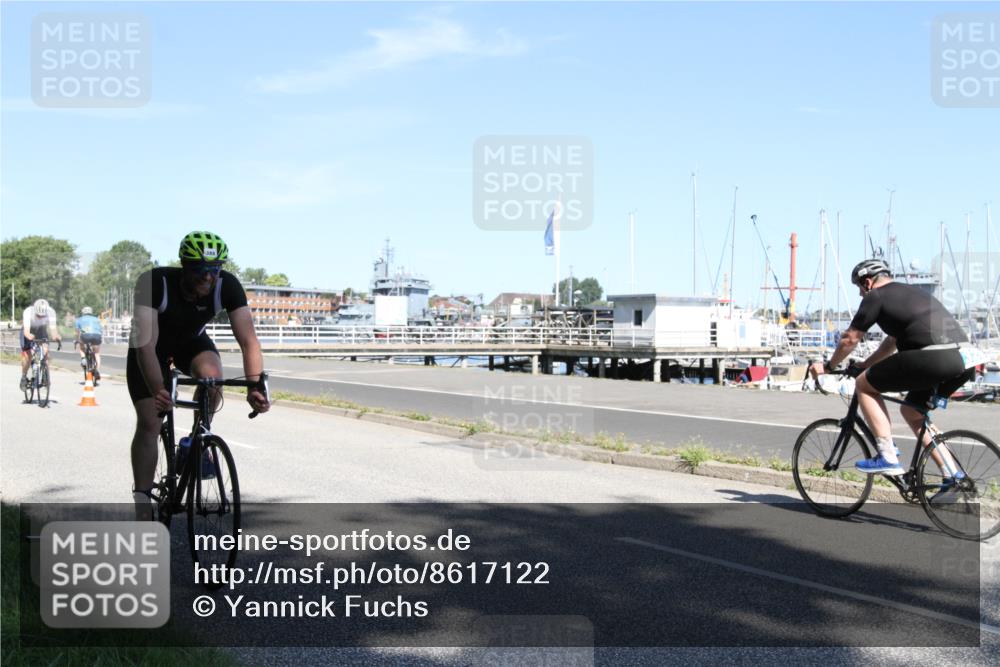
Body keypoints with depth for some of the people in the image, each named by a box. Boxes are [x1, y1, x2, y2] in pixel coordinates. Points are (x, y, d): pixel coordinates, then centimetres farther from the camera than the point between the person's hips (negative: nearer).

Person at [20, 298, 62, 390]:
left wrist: (56, 336, -62)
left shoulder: (51, 312, -33)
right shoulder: (28, 312, -36)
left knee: (45, 350, -22)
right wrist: (29, 336, -67)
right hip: (29, 332, -1)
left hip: (41, 331, 1)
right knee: (26, 355, -10)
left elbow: (53, 328, -41)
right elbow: (26, 331, -45)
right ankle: (24, 377, 14)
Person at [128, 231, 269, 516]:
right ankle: (142, 501, 3)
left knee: (212, 374, -31)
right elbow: (145, 343, -42)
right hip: (152, 347, -2)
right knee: (148, 423, -11)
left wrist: (256, 386, -48)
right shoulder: (155, 282, -36)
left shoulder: (227, 286, -29)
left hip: (191, 341, 2)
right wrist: (158, 390, -56)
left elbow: (248, 339, -33)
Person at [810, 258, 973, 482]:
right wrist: (864, 365, 43)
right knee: (911, 411, 26)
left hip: (932, 358, -9)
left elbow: (850, 339, 9)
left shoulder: (876, 297, 5)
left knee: (864, 385, 6)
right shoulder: (912, 292, 30)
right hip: (964, 361, 9)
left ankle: (888, 457, -1)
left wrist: (827, 366, 23)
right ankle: (953, 476, 20)